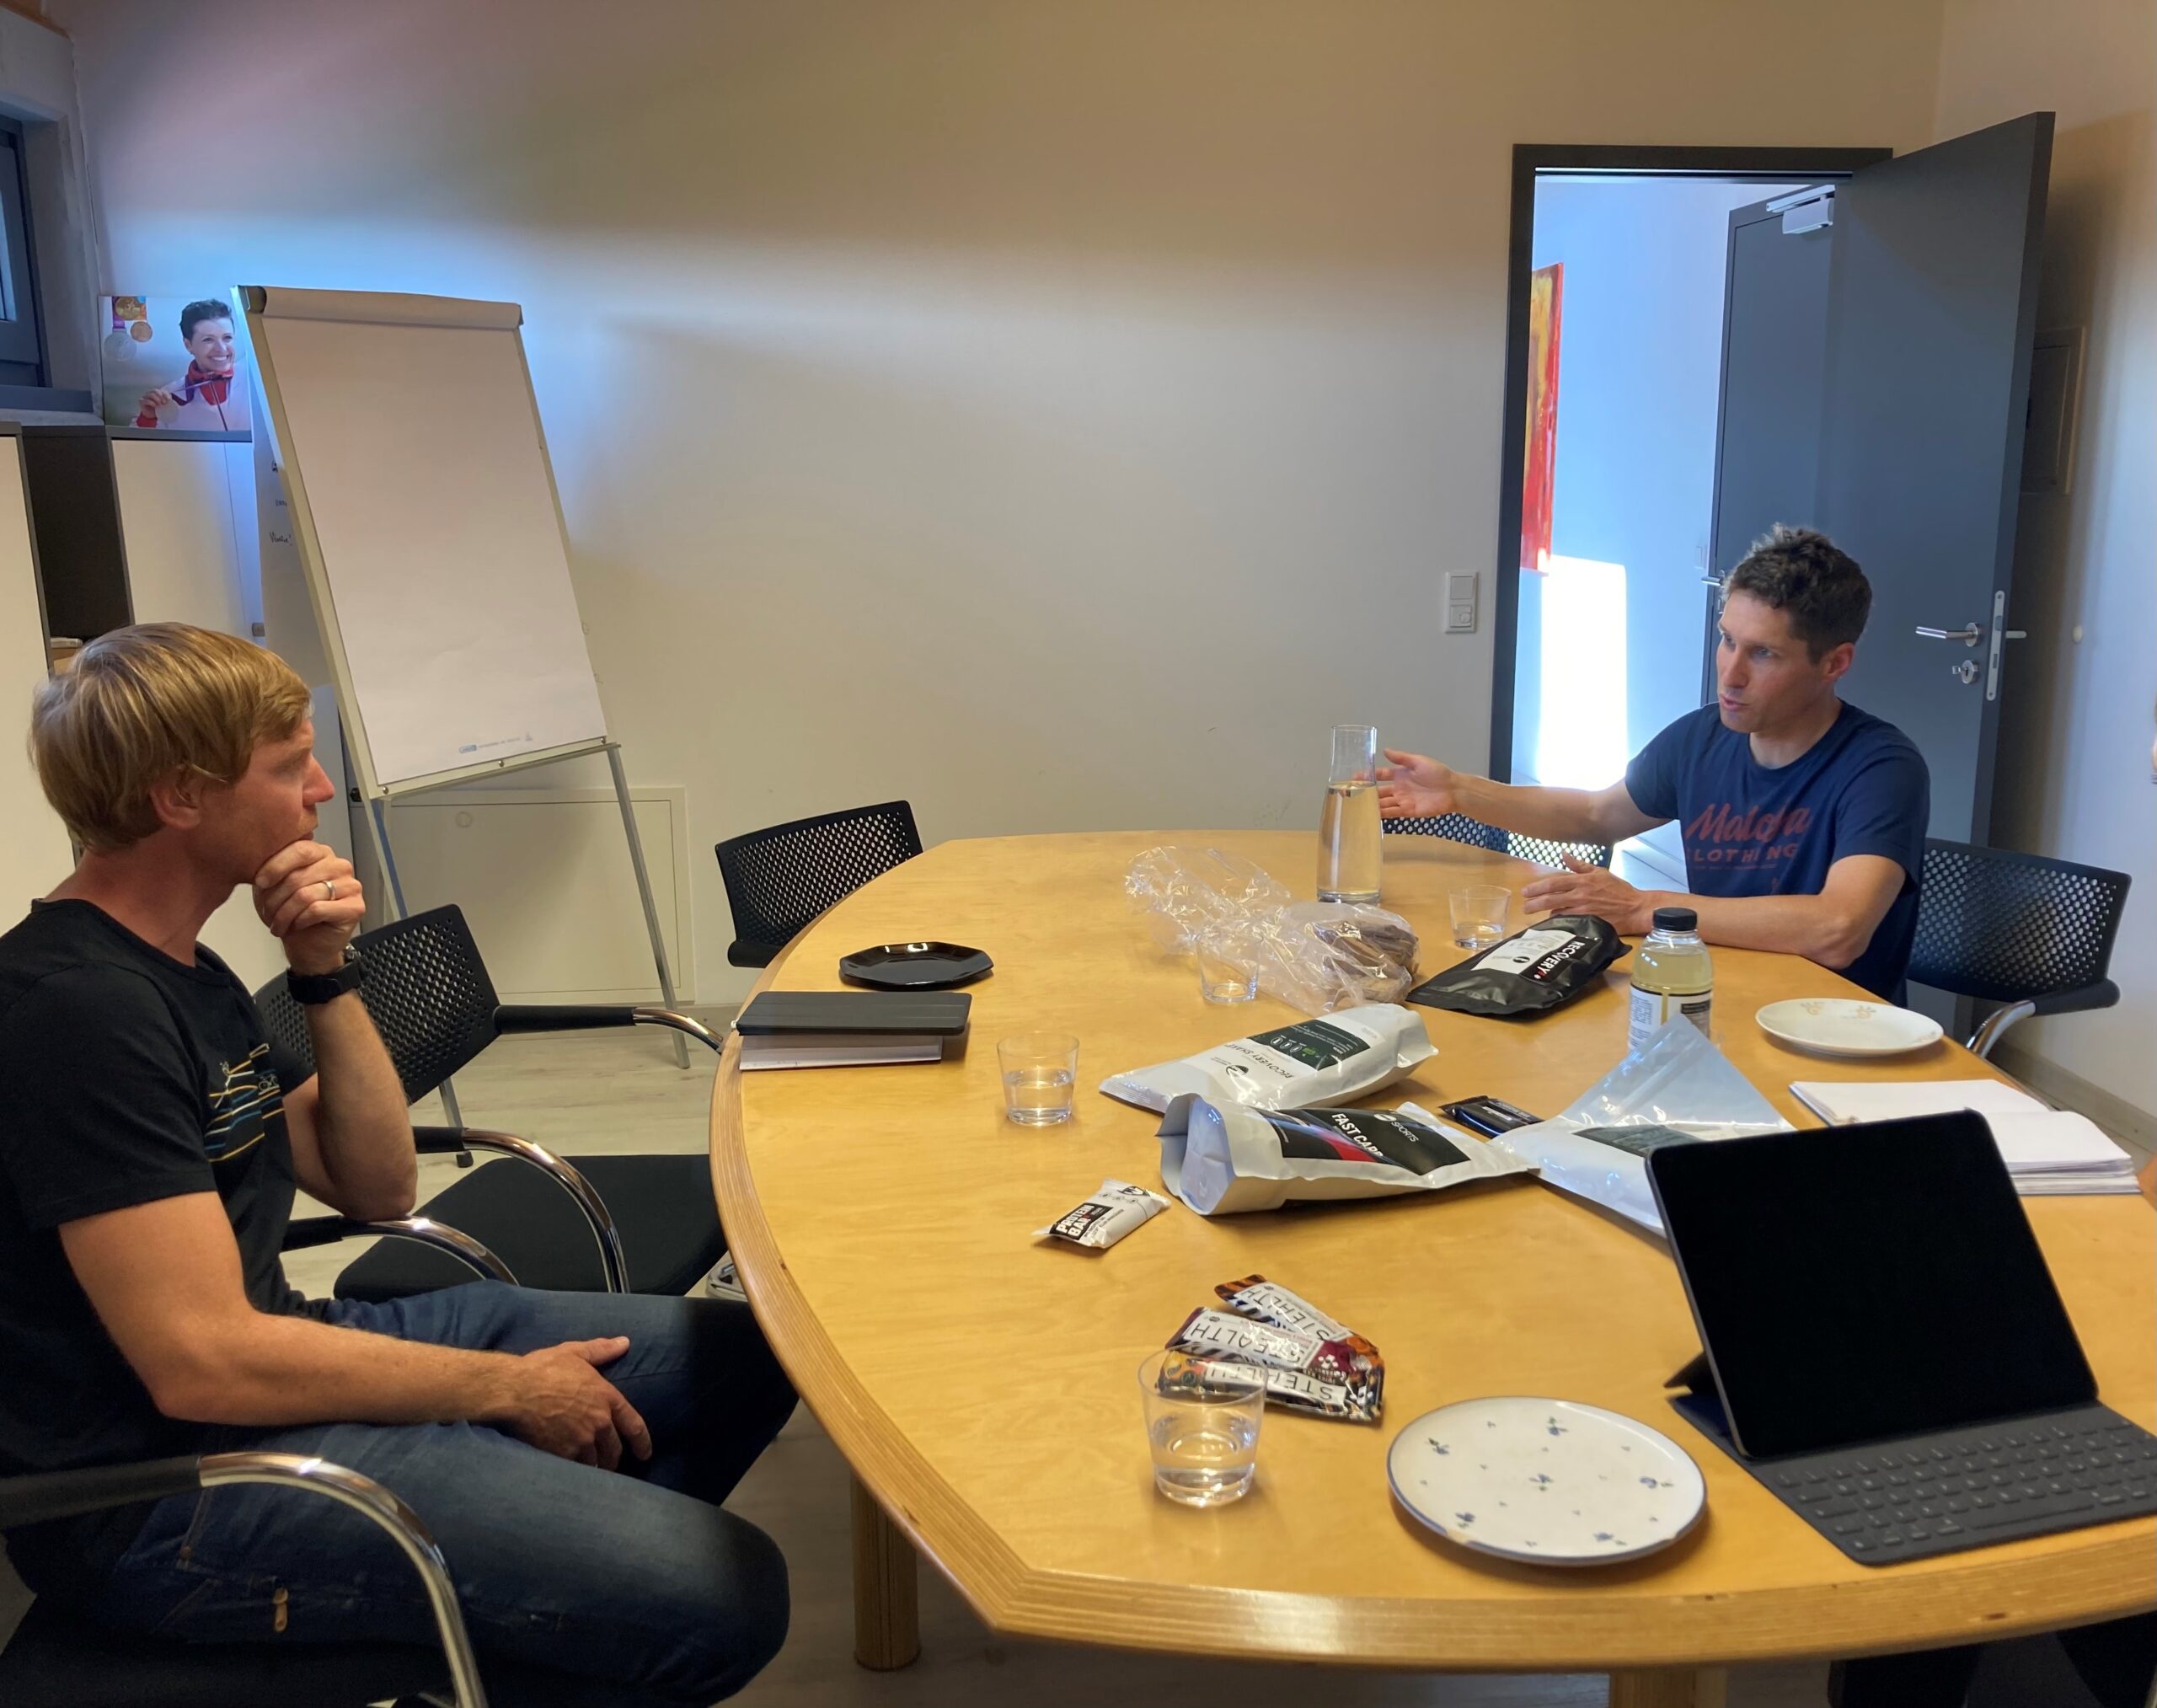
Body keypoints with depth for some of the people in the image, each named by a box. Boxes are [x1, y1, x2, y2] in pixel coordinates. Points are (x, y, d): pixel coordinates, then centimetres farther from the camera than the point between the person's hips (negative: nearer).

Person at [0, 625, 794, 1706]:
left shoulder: (181, 969, 10)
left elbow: (377, 1191, 11)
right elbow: (205, 1364, -25)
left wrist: (327, 974, -2)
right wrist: (507, 1386, -14)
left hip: (274, 1361, 9)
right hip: (166, 1490, -9)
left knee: (741, 1359, 8)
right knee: (722, 1597, -21)